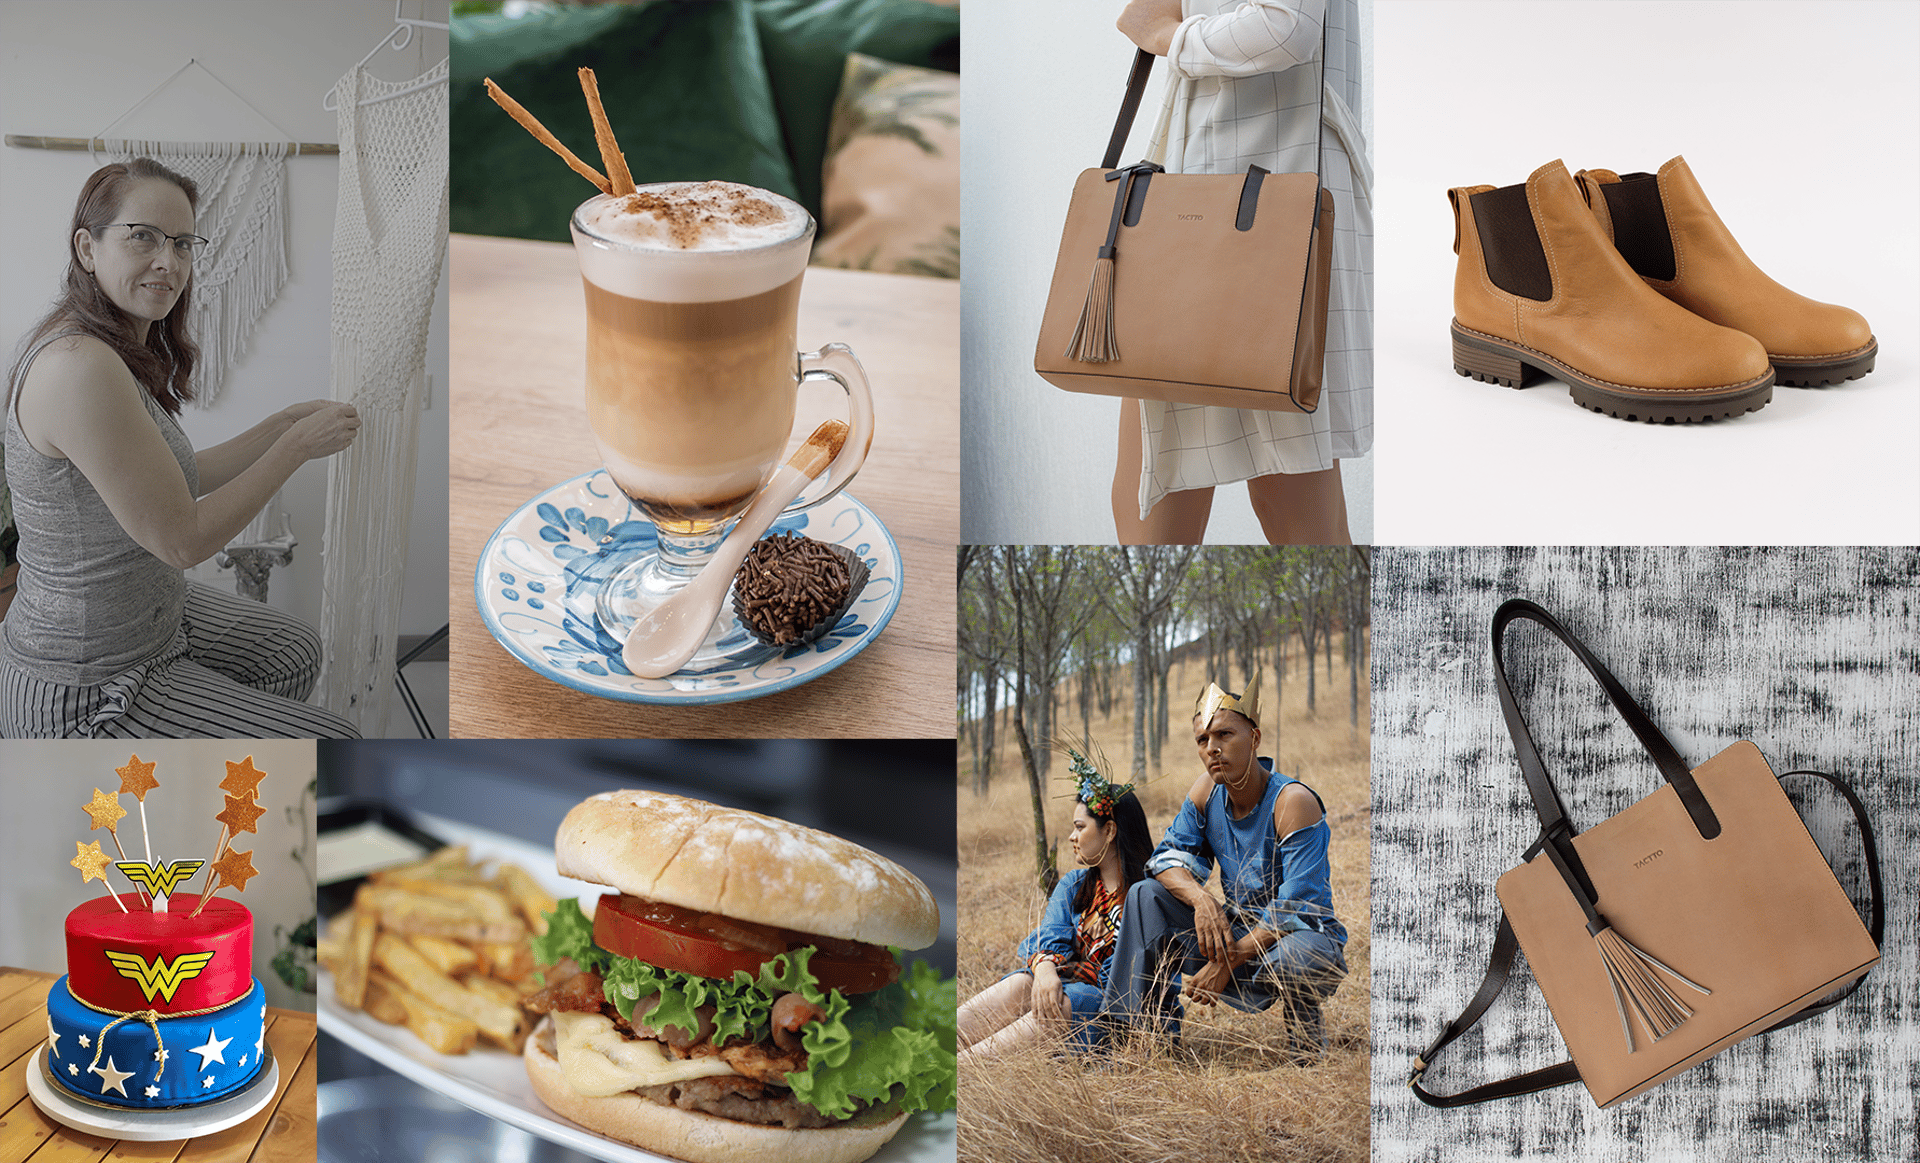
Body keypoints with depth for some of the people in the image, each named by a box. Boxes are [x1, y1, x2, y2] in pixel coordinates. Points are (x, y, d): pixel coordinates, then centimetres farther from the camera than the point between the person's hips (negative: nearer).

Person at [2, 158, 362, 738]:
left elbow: (179, 483, 12)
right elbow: (183, 539, -24)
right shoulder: (79, 368, -29)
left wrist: (283, 424, 9)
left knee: (295, 655, 28)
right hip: (81, 697, -10)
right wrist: (298, 446, -15)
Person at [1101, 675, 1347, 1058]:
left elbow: (1296, 910, -27)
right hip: (1238, 933, 6)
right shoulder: (1208, 790, -3)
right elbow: (1170, 857, 1)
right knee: (1146, 896, -7)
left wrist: (1227, 964, -28)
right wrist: (1200, 899, -23)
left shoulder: (1293, 802, -23)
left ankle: (1306, 1023, -4)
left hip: (1303, 937, -6)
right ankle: (1154, 1034, -6)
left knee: (1296, 958, -42)